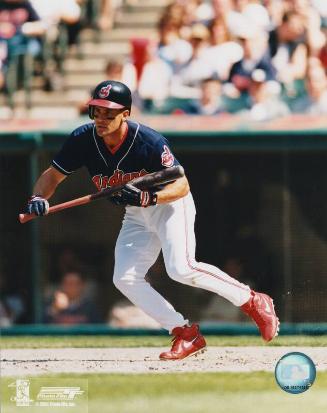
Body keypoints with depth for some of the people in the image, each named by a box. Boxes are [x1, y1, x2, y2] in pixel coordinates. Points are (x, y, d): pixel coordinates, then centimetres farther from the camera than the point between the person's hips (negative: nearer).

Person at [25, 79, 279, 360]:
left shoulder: (149, 141, -28)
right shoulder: (83, 140, -15)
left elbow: (182, 185, -26)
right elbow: (53, 175, -4)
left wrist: (146, 198, -43)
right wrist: (39, 198, -25)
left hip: (170, 204, -6)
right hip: (136, 217, 6)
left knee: (181, 268, -26)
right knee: (125, 279, -9)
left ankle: (254, 303, -12)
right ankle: (187, 336, -1)